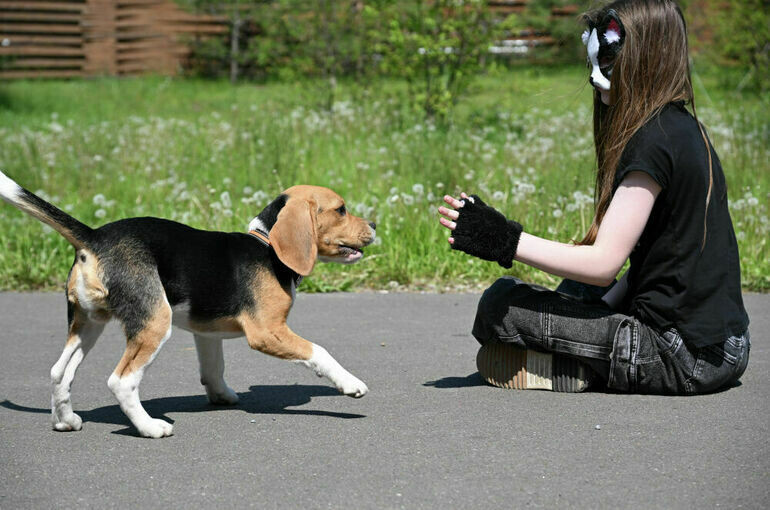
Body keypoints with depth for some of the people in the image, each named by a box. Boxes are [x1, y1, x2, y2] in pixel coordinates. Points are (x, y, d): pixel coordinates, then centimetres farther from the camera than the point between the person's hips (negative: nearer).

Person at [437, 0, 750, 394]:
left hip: (683, 358, -10)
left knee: (500, 303, -9)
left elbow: (604, 262, -19)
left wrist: (504, 240, -17)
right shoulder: (684, 129, 13)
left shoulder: (654, 140, -16)